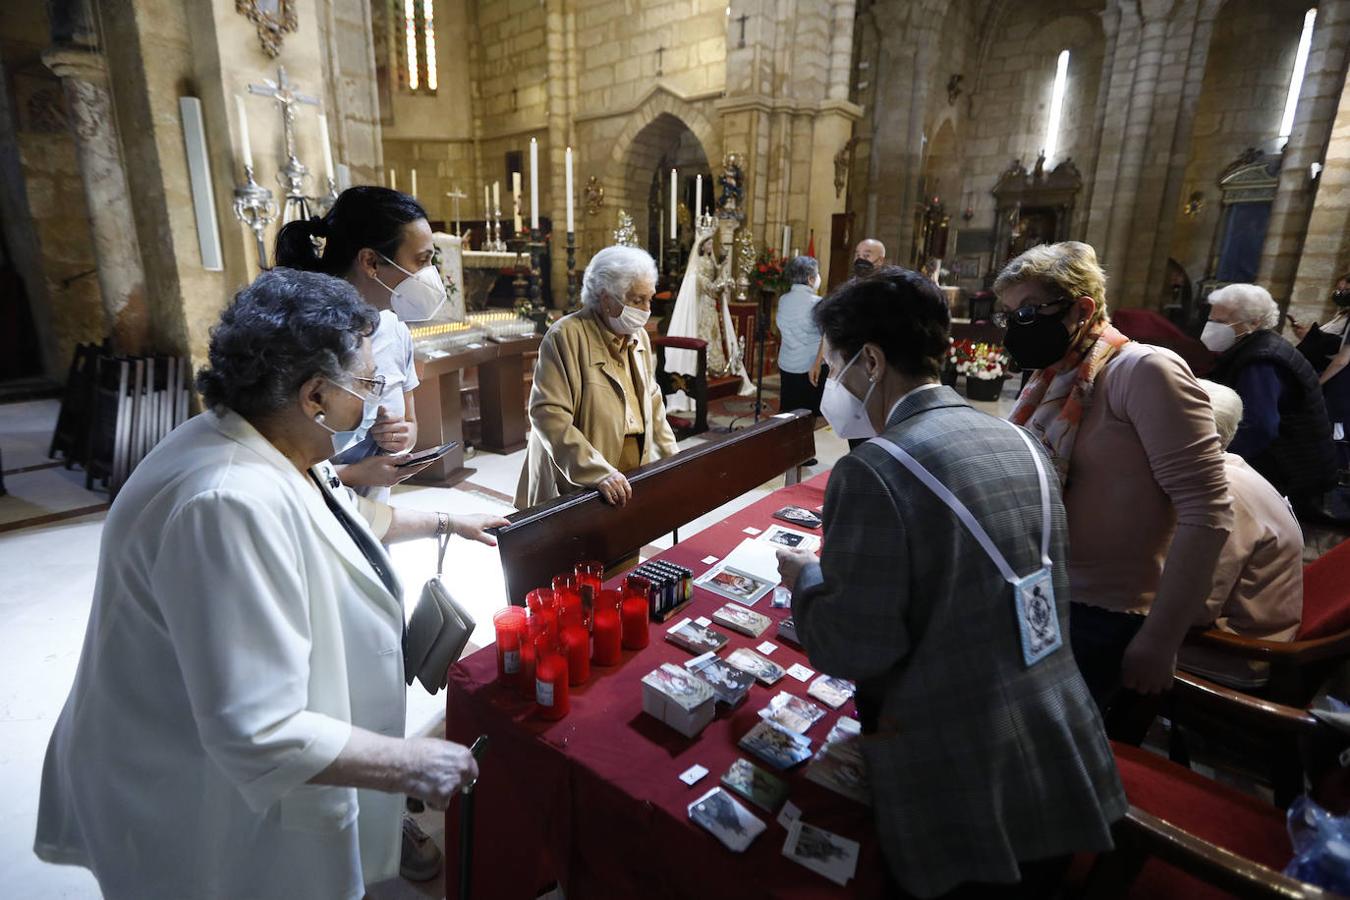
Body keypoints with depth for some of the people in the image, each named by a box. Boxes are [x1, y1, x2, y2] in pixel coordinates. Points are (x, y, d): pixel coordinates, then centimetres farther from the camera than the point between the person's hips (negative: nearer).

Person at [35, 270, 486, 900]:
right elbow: (260, 736, -36)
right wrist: (408, 762, -26)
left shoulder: (270, 449, -5)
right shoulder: (234, 504, -36)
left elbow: (345, 515, 17)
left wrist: (439, 523, 23)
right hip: (215, 805, -8)